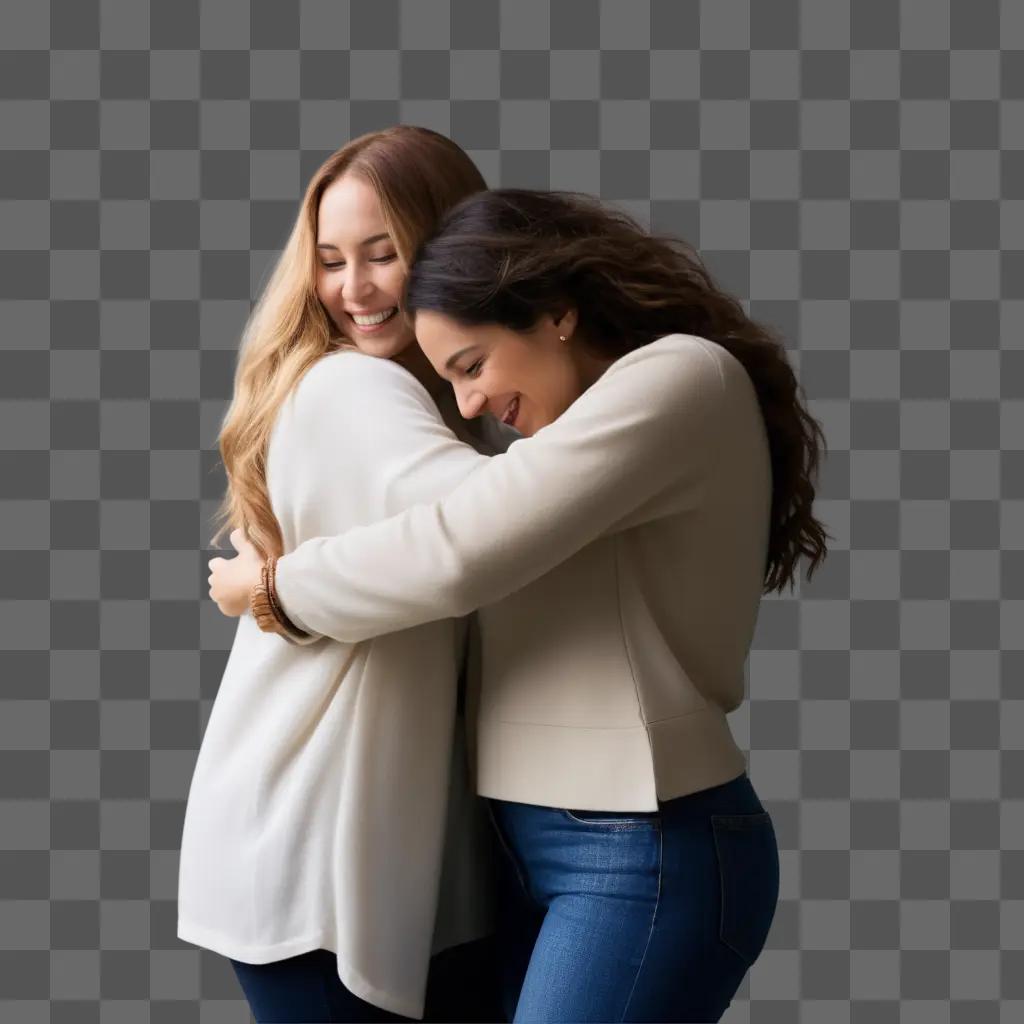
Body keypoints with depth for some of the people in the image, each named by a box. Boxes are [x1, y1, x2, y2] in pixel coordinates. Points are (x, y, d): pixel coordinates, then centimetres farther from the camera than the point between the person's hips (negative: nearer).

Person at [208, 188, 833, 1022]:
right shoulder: (584, 427, 19)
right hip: (536, 841, 9)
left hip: (646, 855, -9)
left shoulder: (678, 377, -11)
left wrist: (269, 585, -5)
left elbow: (454, 556, -18)